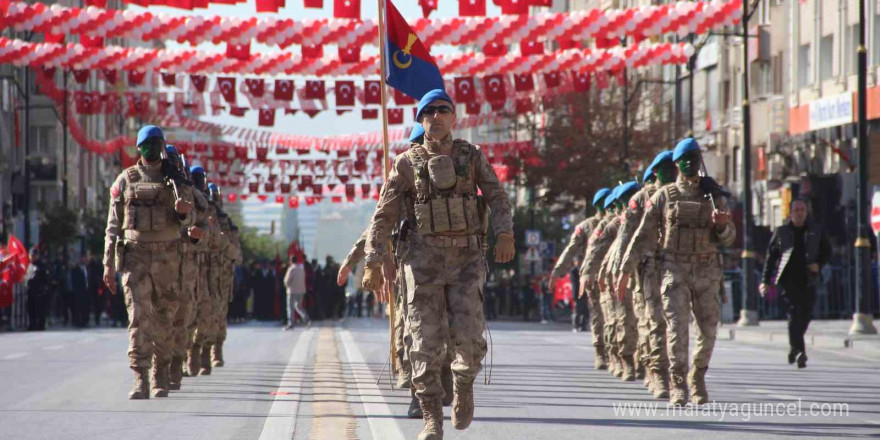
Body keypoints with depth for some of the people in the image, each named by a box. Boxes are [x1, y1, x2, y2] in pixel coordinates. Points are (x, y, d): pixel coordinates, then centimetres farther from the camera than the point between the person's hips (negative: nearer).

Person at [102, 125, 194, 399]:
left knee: (163, 320, 8)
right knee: (139, 317, -12)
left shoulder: (174, 179, 7)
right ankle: (140, 382, -17)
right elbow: (113, 224, 5)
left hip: (167, 258, 2)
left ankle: (160, 377, 23)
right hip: (135, 256, -2)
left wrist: (183, 211, -22)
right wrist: (108, 263, -1)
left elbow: (186, 221, 4)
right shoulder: (126, 180, 4)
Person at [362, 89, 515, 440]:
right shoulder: (407, 163, 4)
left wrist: (505, 234, -17)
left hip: (466, 261, 0)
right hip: (424, 262, 0)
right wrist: (374, 262, -2)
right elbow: (384, 215, 5)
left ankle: (464, 380, 19)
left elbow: (497, 198, 1)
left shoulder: (472, 156, 7)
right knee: (427, 344, -6)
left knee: (469, 338, -14)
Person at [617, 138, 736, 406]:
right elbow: (643, 235, 4)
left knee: (708, 330, 6)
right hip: (675, 270, -2)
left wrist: (722, 224, -16)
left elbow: (728, 239, 7)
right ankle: (677, 386, -15)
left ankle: (697, 377, 28)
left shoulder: (714, 195, 7)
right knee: (677, 326, -14)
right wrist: (626, 270, 0)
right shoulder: (665, 196, 3)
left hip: (707, 271, 2)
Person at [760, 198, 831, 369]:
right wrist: (765, 281, 6)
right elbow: (771, 257, 10)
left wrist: (818, 264, -3)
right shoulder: (781, 232, 8)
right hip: (789, 278, -3)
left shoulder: (816, 232, 12)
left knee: (806, 314, 4)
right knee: (795, 312, -16)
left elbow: (827, 251, 18)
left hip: (808, 280, 3)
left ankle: (794, 348, 26)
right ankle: (798, 350, -22)